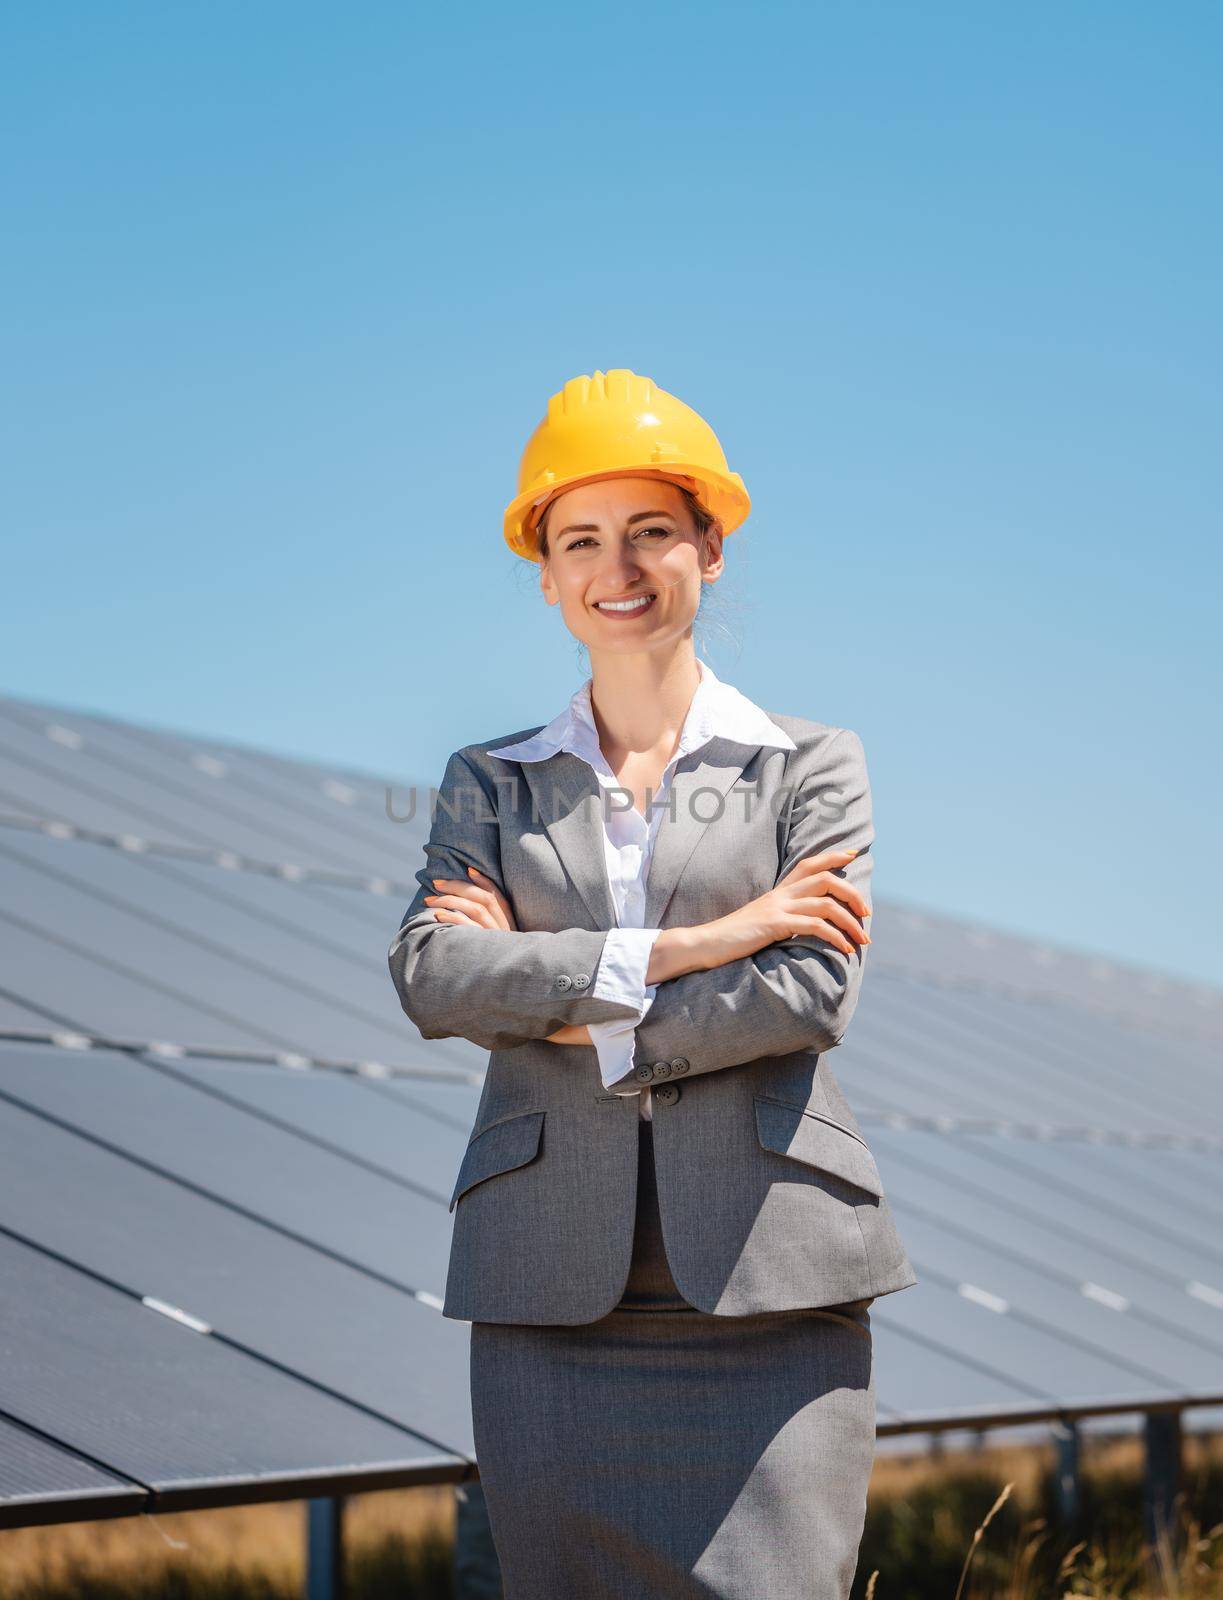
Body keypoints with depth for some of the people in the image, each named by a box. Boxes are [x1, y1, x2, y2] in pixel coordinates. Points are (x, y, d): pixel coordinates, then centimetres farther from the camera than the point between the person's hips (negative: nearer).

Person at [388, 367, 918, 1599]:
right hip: (552, 1300, 2)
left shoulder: (810, 764, 10)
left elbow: (814, 995, -5)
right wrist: (686, 947, -11)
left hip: (767, 1292, -2)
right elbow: (429, 976, -3)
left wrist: (551, 1002, -4)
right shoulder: (489, 783, 15)